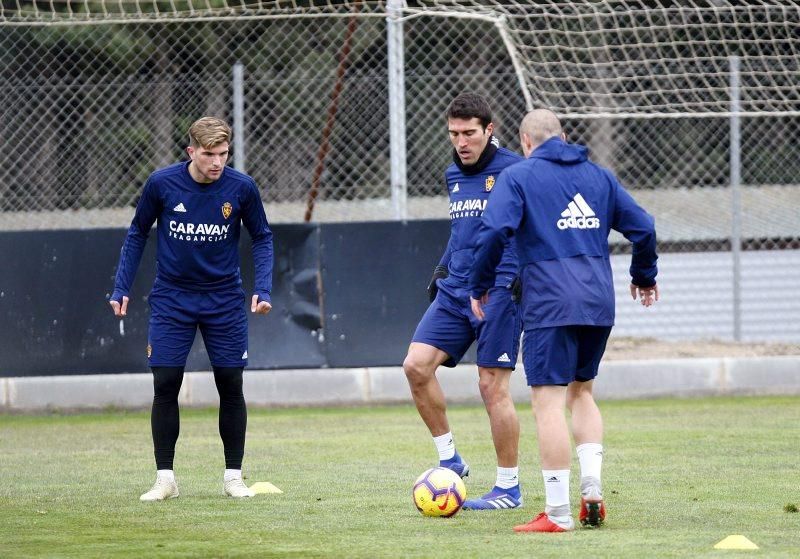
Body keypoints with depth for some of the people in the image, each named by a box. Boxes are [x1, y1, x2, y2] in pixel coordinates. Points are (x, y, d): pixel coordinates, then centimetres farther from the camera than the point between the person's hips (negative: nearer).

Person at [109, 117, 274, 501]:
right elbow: (137, 233, 4)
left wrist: (263, 289, -10)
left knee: (231, 386, 1)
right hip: (171, 299, 0)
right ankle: (165, 479, 2)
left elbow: (261, 238, 3)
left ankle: (233, 476, 12)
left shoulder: (241, 187, -11)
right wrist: (121, 288, 0)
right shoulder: (161, 184, -12)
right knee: (164, 386, -5)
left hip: (224, 300, 0)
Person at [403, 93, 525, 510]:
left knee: (492, 386, -5)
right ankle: (449, 460, 4)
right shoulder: (454, 175, 15)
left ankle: (509, 487, 6)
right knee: (416, 365, -8)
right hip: (455, 289, 7)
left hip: (498, 292, -7)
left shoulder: (512, 171, -7)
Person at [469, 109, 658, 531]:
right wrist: (644, 276, 32)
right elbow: (642, 227, 15)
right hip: (599, 302, 6)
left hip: (549, 304, -6)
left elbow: (494, 231, -13)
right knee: (581, 392, 21)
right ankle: (591, 485, 5)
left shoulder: (517, 176, 2)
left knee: (549, 401, -5)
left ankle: (557, 513, -8)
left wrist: (479, 286, -1)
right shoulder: (598, 176, 16)